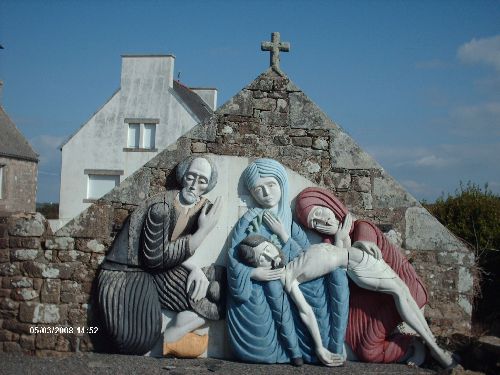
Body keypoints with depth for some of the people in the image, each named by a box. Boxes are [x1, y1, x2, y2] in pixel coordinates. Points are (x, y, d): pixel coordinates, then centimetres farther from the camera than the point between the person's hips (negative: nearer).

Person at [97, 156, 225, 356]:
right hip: (126, 274, -8)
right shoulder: (162, 207, -22)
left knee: (220, 290, -9)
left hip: (159, 273, 8)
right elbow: (156, 257, -21)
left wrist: (195, 269, -15)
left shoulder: (201, 206, 0)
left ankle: (166, 341, -6)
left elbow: (178, 247, 6)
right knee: (139, 342, -33)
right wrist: (203, 231, -23)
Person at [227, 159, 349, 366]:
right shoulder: (249, 221, 0)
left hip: (289, 290, 3)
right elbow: (233, 258, -8)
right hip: (257, 291, -3)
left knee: (332, 269, -15)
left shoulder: (292, 223, 9)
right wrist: (252, 273, -26)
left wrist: (284, 236, -11)